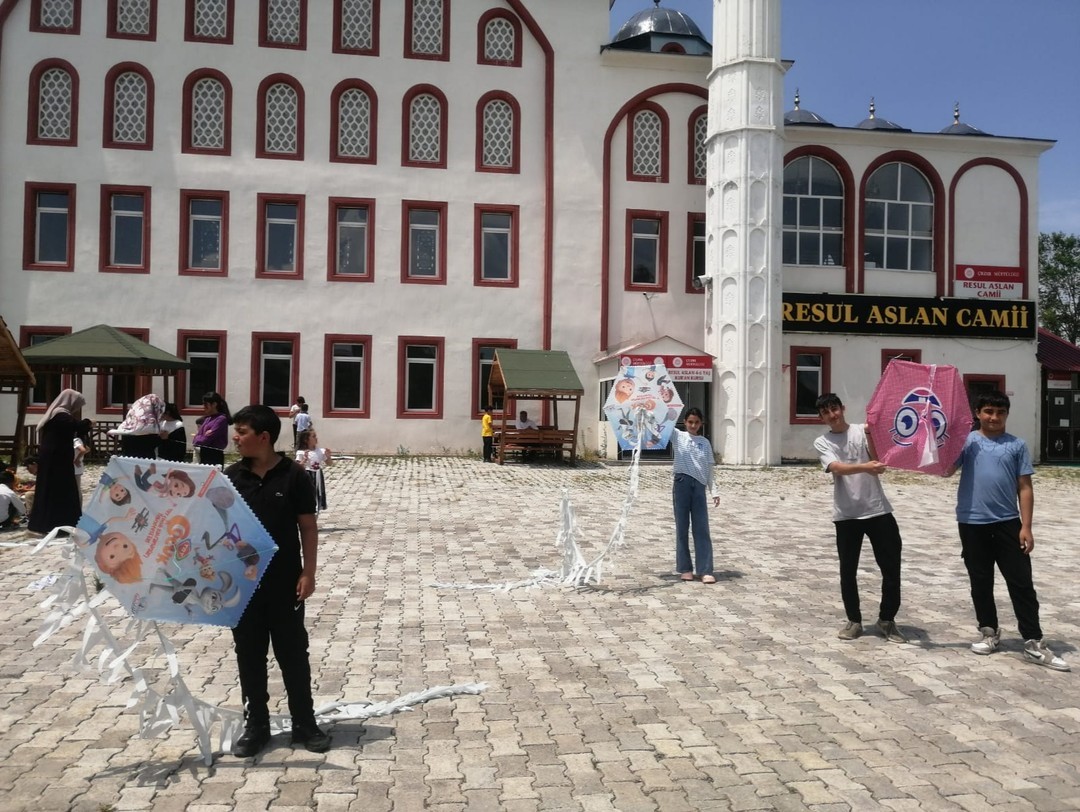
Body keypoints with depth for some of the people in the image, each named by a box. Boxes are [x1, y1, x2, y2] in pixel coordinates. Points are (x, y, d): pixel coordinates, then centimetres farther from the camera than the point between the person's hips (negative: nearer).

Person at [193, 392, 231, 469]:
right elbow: (195, 439, 8)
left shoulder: (221, 419, -12)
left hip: (214, 457, -8)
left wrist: (196, 439, 5)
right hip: (204, 456, 8)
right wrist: (203, 436, -12)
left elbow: (205, 440, -15)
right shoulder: (207, 419, 13)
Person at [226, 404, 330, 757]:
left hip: (285, 582, -3)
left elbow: (308, 526, -5)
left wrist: (308, 573, -8)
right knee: (249, 655, 11)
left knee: (293, 653, 8)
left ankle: (305, 723, 21)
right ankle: (256, 724, 25)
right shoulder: (231, 476, 0)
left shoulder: (294, 475, -8)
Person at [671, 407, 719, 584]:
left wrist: (714, 492, 7)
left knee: (701, 529, -2)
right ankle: (685, 568, 11)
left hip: (699, 486, 2)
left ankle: (705, 571, -2)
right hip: (681, 483, -2)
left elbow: (709, 469, 13)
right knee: (682, 528, 3)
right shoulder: (678, 437, 7)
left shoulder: (705, 443, 13)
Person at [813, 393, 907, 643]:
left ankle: (887, 620, 20)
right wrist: (865, 467, -33)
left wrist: (870, 435, -22)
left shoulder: (862, 431, 2)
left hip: (878, 510, 0)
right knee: (848, 571, 5)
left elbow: (877, 461, -10)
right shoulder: (822, 443, 2)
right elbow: (838, 468, -16)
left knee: (891, 568, 3)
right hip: (846, 515, 0)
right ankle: (854, 621, 21)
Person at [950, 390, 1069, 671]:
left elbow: (1024, 487, 3)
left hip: (1007, 523, 0)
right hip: (972, 523, 0)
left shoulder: (1017, 446, 4)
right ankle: (989, 632, 26)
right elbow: (947, 469, -10)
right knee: (980, 582, 10)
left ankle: (1034, 643, 6)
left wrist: (1026, 526, -3)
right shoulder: (967, 441, 2)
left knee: (1021, 583, 1)